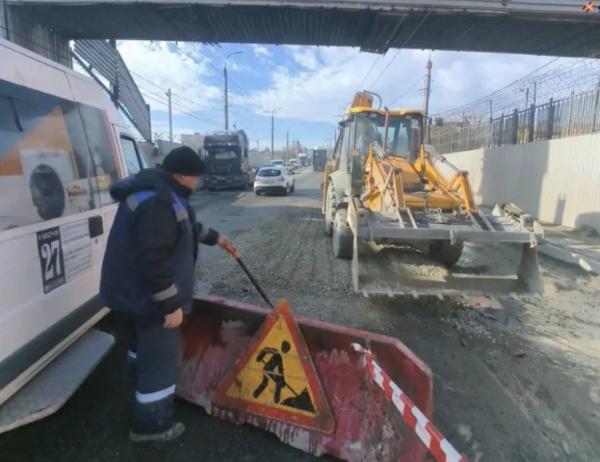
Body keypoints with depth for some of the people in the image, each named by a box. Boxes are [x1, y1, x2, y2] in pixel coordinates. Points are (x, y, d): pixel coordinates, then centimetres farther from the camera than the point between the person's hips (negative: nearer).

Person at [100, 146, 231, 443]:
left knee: (144, 344, 30)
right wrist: (172, 305, -25)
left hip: (134, 290, 11)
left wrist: (213, 238, 34)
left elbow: (186, 226, 24)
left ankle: (143, 390, 54)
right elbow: (153, 262, -31)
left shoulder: (157, 190, 8)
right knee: (161, 356, 4)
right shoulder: (157, 204, -28)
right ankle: (150, 424, 21)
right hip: (147, 294, -11)